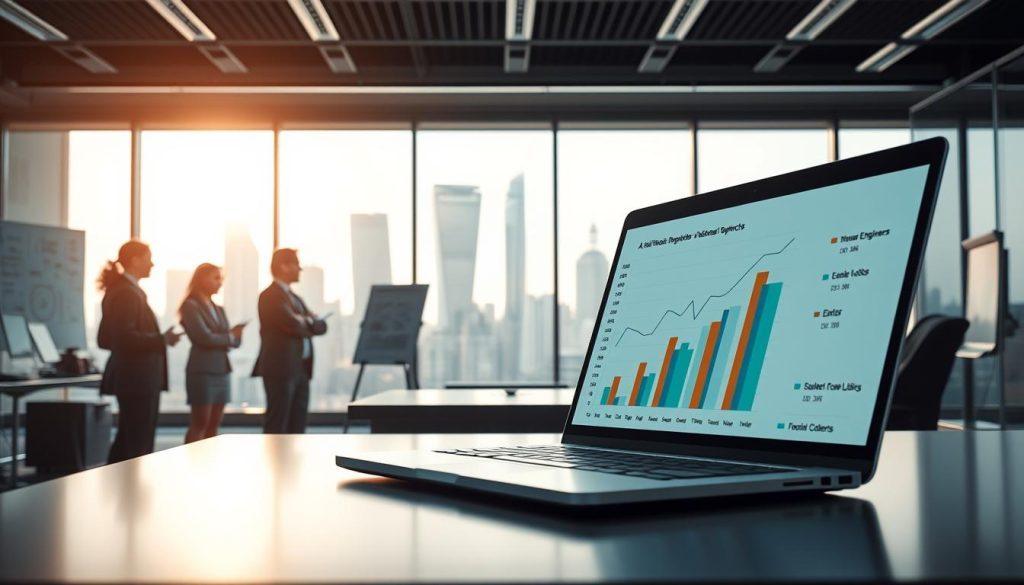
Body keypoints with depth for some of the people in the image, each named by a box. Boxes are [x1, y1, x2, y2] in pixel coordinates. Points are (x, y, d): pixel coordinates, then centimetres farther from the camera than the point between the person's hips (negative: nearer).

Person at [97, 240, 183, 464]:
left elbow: (105, 339, 21)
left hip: (129, 377, 10)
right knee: (139, 445, -5)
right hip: (138, 379, -10)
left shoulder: (118, 291, 18)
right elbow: (126, 337, -24)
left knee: (126, 441, 15)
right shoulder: (128, 293, -14)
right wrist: (162, 340, -17)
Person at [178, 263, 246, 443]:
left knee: (214, 425, 6)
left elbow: (233, 340, 10)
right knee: (200, 424, -5)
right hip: (202, 371, -7)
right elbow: (204, 337, -15)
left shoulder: (218, 309, 17)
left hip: (222, 371, 7)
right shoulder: (190, 306, -5)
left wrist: (236, 334, -12)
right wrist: (229, 337, -1)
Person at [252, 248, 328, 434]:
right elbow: (293, 325, -18)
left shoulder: (295, 298, 21)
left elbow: (321, 326, 13)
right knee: (277, 425, -6)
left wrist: (306, 322, -8)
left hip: (301, 369, 9)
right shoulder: (270, 295, -8)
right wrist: (309, 324, 3)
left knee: (297, 425, 8)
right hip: (281, 369, -9)